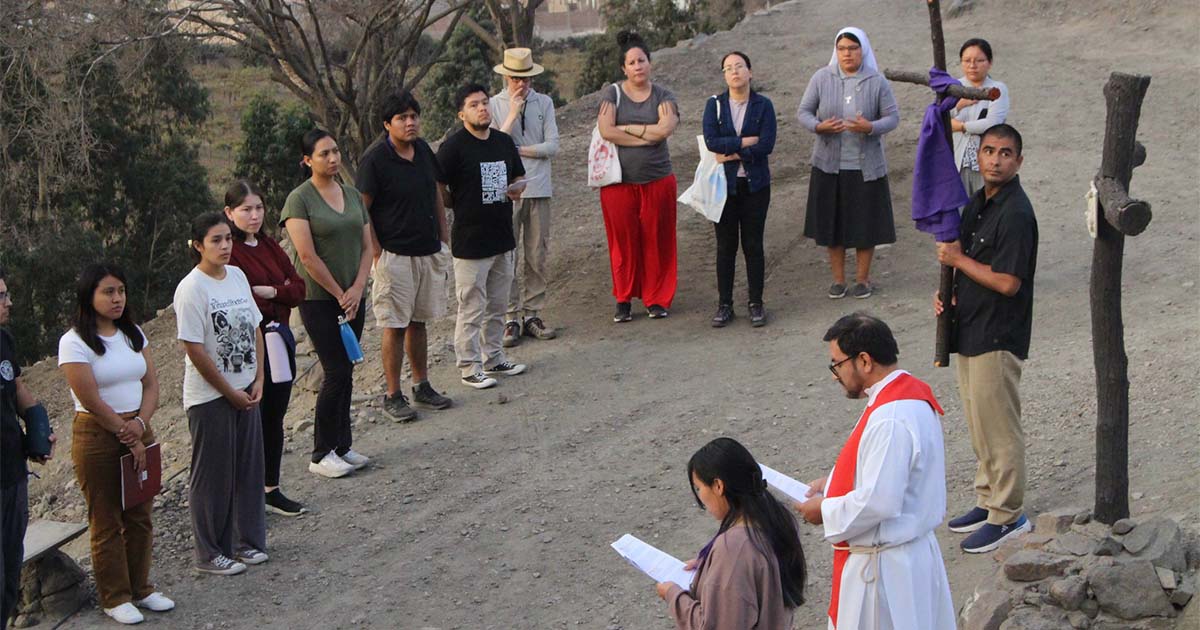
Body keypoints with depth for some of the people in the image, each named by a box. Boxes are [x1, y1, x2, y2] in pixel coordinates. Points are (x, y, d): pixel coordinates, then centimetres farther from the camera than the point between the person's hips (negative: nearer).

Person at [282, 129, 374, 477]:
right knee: (337, 373, -7)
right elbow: (307, 256, -15)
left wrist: (357, 289, -5)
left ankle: (341, 446, 19)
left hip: (352, 297, 6)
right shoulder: (300, 199, -10)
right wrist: (339, 294, -11)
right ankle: (321, 455, 4)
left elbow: (367, 246, 9)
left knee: (345, 373, 9)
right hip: (319, 300, -6)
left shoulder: (352, 195, 10)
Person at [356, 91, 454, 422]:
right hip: (395, 255, -6)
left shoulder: (423, 150, 5)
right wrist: (376, 255, -14)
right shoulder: (375, 159, -15)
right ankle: (393, 396, 9)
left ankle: (422, 386, 26)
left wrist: (444, 239, 13)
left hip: (429, 252, 6)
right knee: (395, 326, 0)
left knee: (419, 321, 15)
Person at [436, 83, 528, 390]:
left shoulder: (504, 141, 8)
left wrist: (517, 189, -1)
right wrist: (463, 205, -5)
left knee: (497, 306, 17)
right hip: (470, 242, -7)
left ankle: (494, 359, 30)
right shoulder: (453, 146, -12)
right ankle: (470, 368, 9)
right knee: (472, 309, 0)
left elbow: (518, 177, 20)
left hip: (502, 238, 7)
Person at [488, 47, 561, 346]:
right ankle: (511, 319, 5)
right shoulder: (494, 105, 1)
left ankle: (532, 315, 15)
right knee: (507, 257, -2)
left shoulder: (544, 103, 5)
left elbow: (552, 147, -2)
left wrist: (517, 149, -7)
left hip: (539, 188, 2)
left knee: (537, 257, 6)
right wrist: (513, 113, -13)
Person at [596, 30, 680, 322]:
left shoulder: (663, 96, 4)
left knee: (656, 241, 4)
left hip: (657, 180, 1)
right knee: (623, 241, 3)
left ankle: (657, 299, 17)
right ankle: (624, 300, 16)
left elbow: (666, 129, -15)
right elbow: (606, 131, -15)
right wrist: (648, 134, -12)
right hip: (618, 181, -1)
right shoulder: (612, 94, 1)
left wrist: (625, 128, -11)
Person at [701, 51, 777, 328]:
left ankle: (756, 304, 14)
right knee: (726, 246, 5)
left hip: (755, 185, 0)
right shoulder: (714, 105, 1)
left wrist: (731, 153, -13)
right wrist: (746, 142, -15)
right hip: (724, 185, 0)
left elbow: (766, 146, -12)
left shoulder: (763, 105, -1)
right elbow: (711, 141, -13)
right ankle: (724, 305, 13)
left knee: (753, 245, 5)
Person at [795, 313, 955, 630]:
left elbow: (878, 503, -28)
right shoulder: (909, 393, 5)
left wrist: (826, 510, -13)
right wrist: (833, 483, 9)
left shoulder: (890, 421, -28)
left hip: (885, 568, -10)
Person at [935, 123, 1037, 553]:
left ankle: (1008, 515, 11)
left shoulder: (1016, 214, -20)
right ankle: (988, 500, 31)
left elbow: (1007, 283, -24)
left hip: (998, 337, -9)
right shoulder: (978, 203, 9)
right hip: (970, 331, 9)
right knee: (978, 422, 18)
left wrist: (958, 259, -14)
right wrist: (947, 289, 2)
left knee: (997, 425, -1)